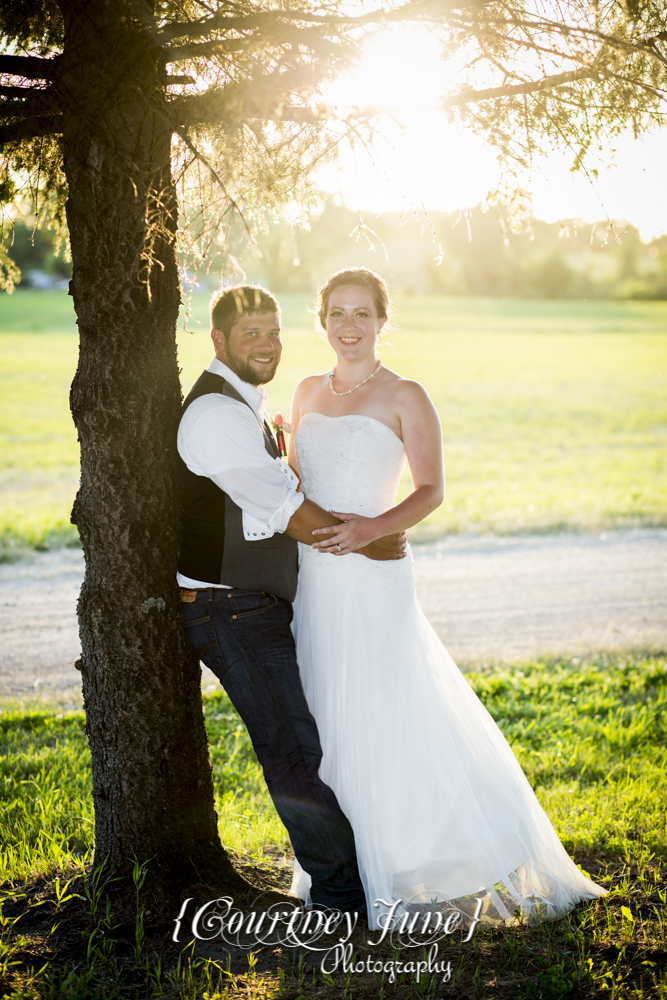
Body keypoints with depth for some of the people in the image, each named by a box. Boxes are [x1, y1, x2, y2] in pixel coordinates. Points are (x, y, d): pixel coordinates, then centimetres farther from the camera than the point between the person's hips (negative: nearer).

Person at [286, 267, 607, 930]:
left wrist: (374, 528, -21)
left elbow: (431, 491, -5)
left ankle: (393, 882, 13)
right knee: (323, 728, 11)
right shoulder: (308, 393, 13)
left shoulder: (404, 397, -3)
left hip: (370, 582, -5)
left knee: (380, 725, -3)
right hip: (311, 578, 5)